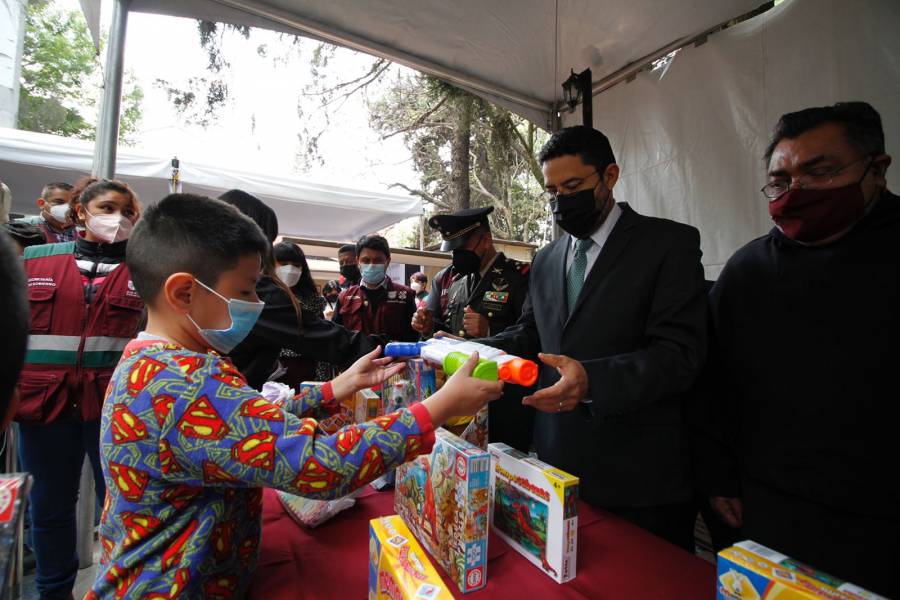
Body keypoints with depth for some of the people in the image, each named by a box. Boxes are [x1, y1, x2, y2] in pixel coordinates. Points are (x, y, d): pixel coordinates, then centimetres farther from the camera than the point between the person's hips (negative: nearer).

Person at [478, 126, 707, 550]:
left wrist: (592, 380, -32)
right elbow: (529, 334, 11)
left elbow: (680, 354, -16)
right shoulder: (545, 260, 10)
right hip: (557, 466, 5)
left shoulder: (670, 243, -8)